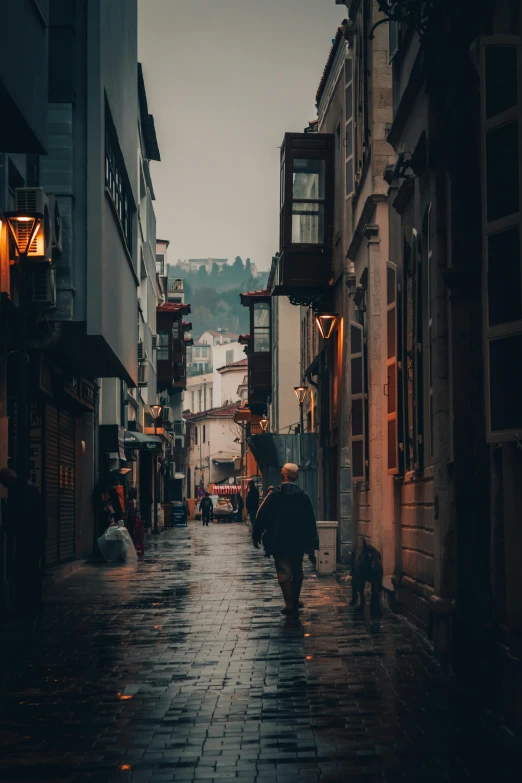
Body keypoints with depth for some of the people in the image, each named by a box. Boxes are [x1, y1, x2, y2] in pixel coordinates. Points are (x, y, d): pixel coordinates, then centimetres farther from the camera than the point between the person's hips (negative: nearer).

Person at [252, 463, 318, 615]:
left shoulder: (273, 496, -7)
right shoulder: (303, 497, 0)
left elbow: (261, 516, -3)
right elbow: (311, 522, 1)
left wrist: (256, 536, 9)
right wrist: (312, 545, 6)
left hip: (279, 542, -3)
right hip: (298, 542, 3)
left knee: (284, 573, 1)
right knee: (297, 571, 17)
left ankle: (289, 604, -5)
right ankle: (295, 601, 26)